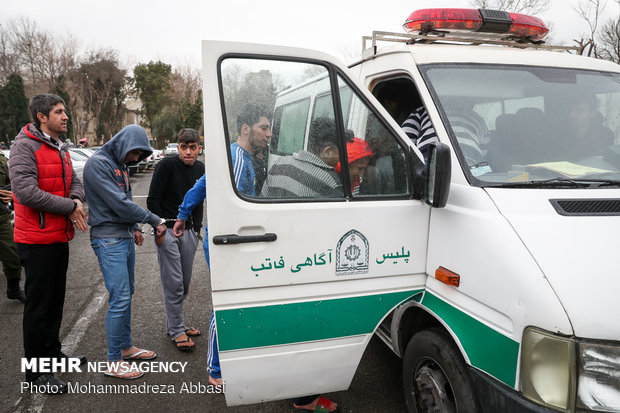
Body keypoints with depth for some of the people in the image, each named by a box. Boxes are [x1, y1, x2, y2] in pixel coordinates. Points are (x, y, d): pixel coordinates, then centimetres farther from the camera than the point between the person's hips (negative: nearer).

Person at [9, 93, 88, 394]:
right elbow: (26, 191, -24)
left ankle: (52, 352, 36)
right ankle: (35, 369, 16)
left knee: (56, 301, 20)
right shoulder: (24, 146, -14)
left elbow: (75, 182, 13)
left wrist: (76, 200, -10)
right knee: (38, 306, 2)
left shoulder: (59, 149, 14)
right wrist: (69, 207, -20)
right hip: (37, 241, -9)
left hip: (60, 238, 9)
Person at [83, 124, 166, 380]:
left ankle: (125, 346, 28)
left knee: (126, 294, 15)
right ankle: (114, 361, 3)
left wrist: (134, 228, 12)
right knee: (119, 299, -8)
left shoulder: (119, 165, 15)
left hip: (125, 238, 9)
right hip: (108, 240, -9)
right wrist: (155, 221, -14)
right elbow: (119, 204, -20)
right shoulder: (98, 164, -14)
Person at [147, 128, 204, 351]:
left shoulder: (200, 168, 6)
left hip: (188, 231, 6)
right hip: (167, 231, -6)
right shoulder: (167, 165, -12)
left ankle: (176, 323, 30)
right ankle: (176, 331, 9)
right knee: (173, 283, -3)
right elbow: (152, 200, -12)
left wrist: (197, 228, 14)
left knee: (185, 282, 13)